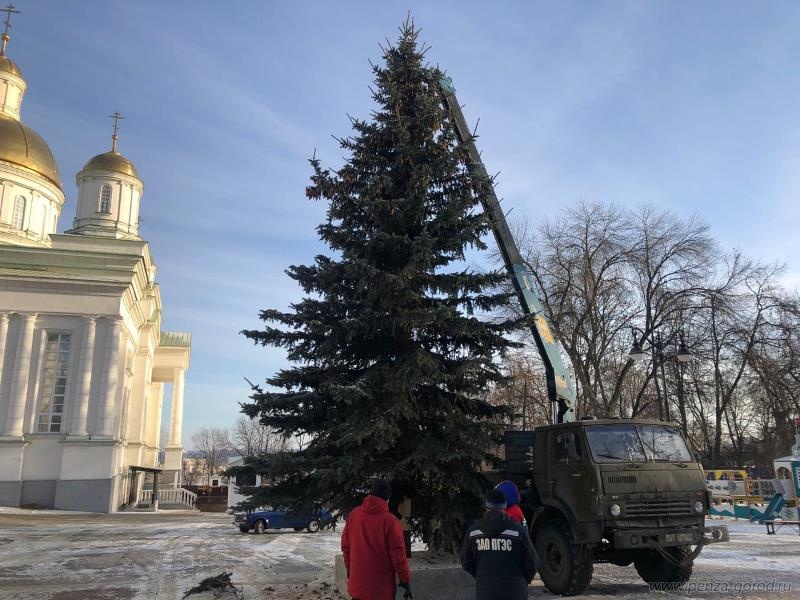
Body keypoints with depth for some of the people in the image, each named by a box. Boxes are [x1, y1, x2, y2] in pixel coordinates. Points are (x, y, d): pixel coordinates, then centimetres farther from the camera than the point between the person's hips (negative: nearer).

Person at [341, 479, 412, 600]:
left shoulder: (353, 514, -1)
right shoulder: (390, 521, -15)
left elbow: (345, 546, 7)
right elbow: (398, 554, -13)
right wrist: (406, 580, -3)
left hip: (357, 583, 4)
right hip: (382, 587, -4)